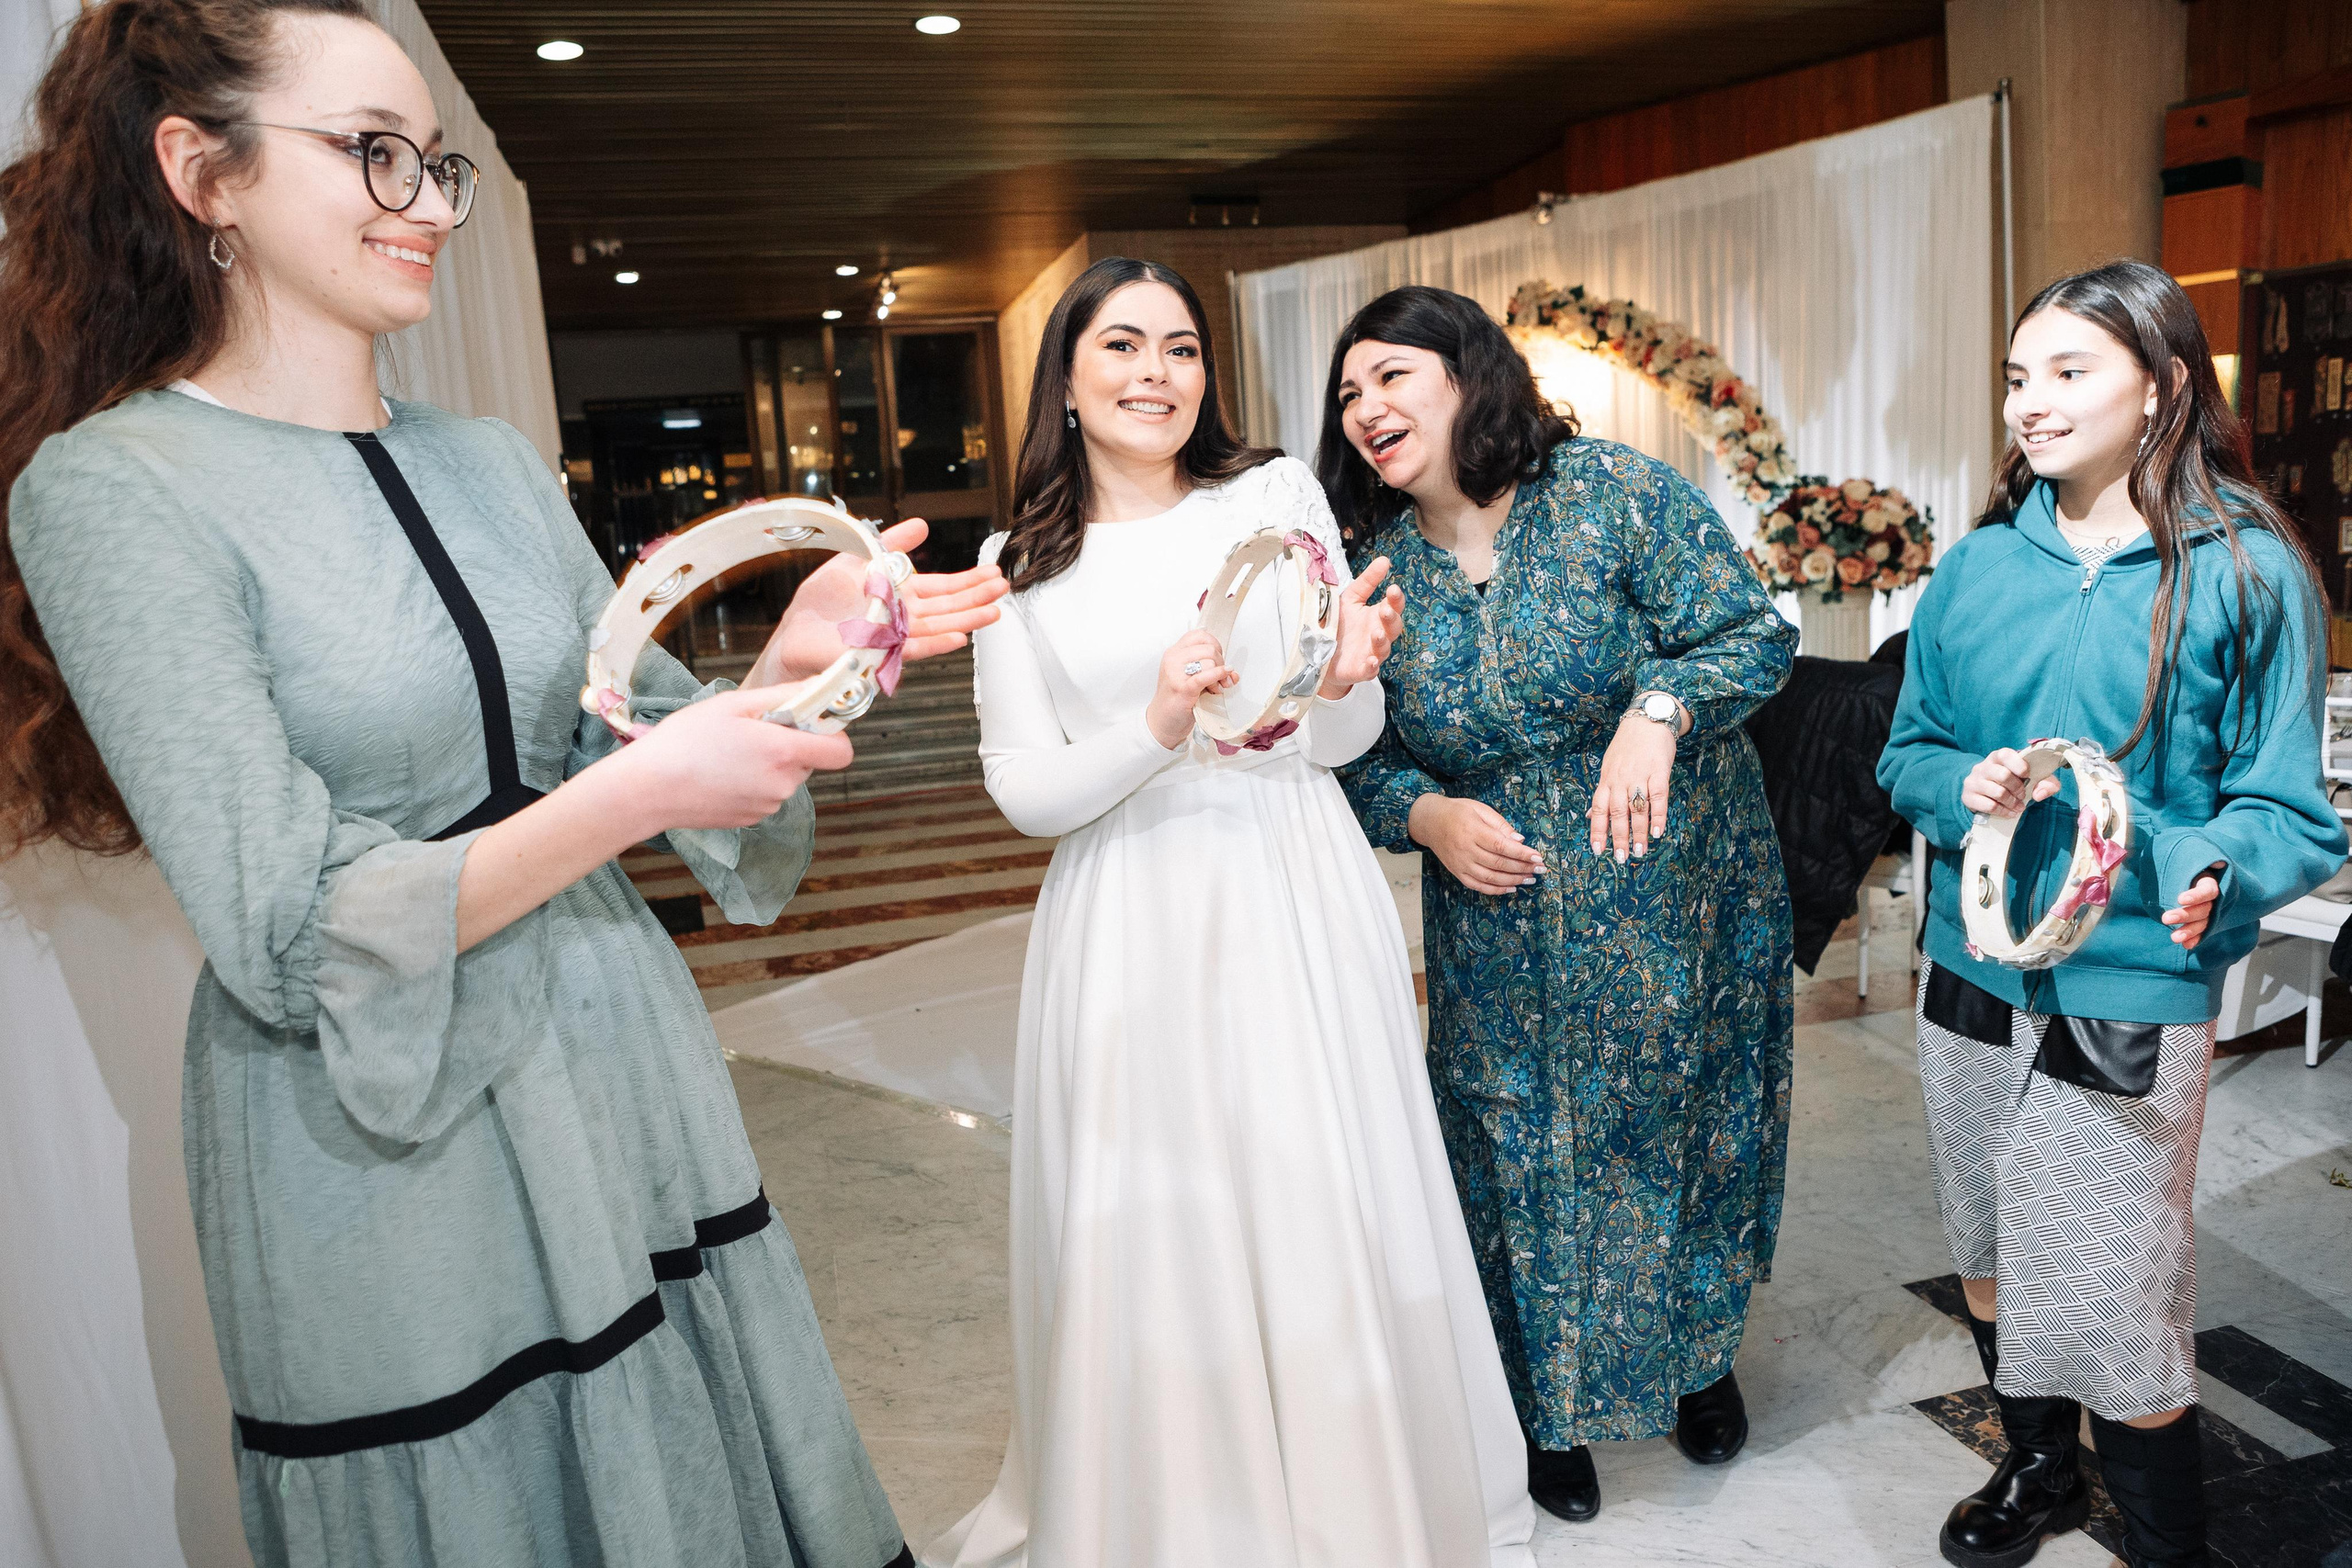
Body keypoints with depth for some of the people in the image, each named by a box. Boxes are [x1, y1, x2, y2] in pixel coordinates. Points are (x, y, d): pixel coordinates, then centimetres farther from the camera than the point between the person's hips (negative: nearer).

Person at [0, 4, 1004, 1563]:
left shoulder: (495, 462, 6)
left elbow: (643, 727, 8)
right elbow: (289, 939, -18)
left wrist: (794, 657, -11)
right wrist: (641, 791, -25)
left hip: (627, 1065, 6)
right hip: (383, 1136, -5)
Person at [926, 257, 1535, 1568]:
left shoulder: (1277, 496, 3)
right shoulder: (1020, 564, 5)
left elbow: (1351, 740, 5)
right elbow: (1026, 789, 0)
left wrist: (1343, 680, -18)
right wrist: (1155, 729, -17)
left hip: (1296, 907, 0)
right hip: (1129, 928, 1)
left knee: (1328, 1208, 6)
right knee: (1151, 1232, 7)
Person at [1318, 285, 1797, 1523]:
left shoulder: (1615, 493, -11)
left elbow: (1757, 633, -11)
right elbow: (1366, 762, 4)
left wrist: (1660, 706, -28)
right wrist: (1426, 815, -15)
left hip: (1679, 906, -1)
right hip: (1503, 940, 2)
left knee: (1683, 1128, 14)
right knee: (1521, 1154, 9)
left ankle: (1701, 1356, 42)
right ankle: (1549, 1404, 33)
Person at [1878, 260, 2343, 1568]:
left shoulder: (2244, 570, -7)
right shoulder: (1982, 566, 4)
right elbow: (1909, 752, 10)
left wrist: (2216, 875, -27)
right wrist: (1963, 788, -12)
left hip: (2129, 991, -4)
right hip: (1971, 974, 5)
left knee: (2115, 1309, 1)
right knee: (1993, 1259, 20)